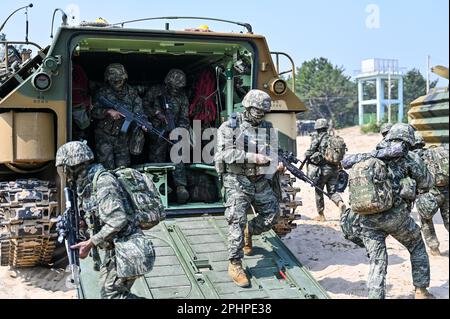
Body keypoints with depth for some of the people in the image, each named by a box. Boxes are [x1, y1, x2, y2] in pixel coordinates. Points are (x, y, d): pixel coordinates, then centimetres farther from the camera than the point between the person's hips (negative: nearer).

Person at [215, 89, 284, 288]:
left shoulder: (268, 129, 8)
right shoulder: (230, 126, -6)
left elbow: (273, 154, 10)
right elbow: (225, 154, -17)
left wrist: (278, 164, -14)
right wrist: (253, 157, -24)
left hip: (261, 181, 5)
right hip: (237, 181, -5)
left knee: (272, 216, 7)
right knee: (237, 221, -11)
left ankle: (249, 232, 36)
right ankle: (235, 265, -4)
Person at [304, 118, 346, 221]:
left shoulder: (317, 138, -5)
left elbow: (309, 153, -8)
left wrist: (307, 156, 13)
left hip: (323, 168, -4)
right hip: (334, 168, 5)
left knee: (319, 191, 9)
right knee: (332, 191, 10)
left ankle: (321, 215, 14)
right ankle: (340, 203, -18)